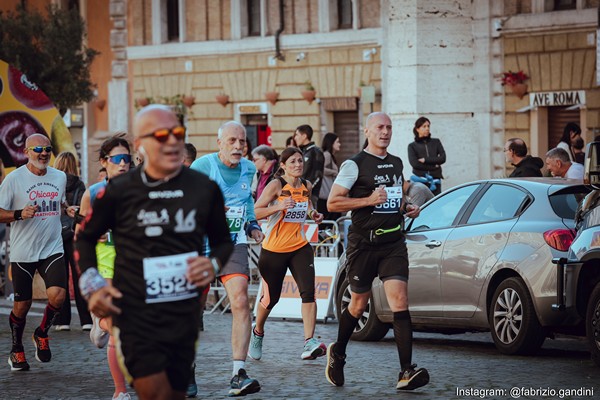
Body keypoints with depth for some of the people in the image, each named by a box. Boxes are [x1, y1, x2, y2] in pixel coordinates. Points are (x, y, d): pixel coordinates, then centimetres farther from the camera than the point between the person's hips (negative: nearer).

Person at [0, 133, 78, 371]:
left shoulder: (60, 177, 8)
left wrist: (68, 209, 6)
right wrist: (20, 214, -23)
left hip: (52, 249, 3)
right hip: (22, 252, -3)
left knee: (57, 295, -18)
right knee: (22, 305, 4)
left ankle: (42, 335, 11)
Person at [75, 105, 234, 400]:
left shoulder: (205, 188, 1)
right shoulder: (119, 191, -5)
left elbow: (222, 240, 16)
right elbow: (86, 238, 10)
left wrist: (214, 263, -5)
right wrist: (91, 285, -3)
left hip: (185, 317, 3)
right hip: (136, 317, -3)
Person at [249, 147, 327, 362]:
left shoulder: (306, 185, 7)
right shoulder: (276, 185, -10)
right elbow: (255, 212, -16)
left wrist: (314, 214, 9)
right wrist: (278, 207, -30)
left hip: (300, 247, 4)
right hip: (274, 249, -4)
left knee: (308, 292, -16)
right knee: (271, 297, 7)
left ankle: (309, 343, -22)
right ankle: (258, 332, 37)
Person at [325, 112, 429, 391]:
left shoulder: (397, 163, 15)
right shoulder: (355, 164, -4)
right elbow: (332, 203, -9)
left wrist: (408, 208, 10)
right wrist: (369, 200, -17)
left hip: (393, 243, 4)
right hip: (363, 243, -3)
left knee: (399, 301, -12)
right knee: (359, 304, 8)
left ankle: (407, 372, -18)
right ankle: (337, 353, 36)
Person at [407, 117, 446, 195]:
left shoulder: (436, 142, 14)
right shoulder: (412, 146, 7)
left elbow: (443, 158, 1)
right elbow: (414, 163, -7)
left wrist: (425, 160, -5)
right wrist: (433, 166, -5)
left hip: (435, 179, 2)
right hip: (420, 179, -2)